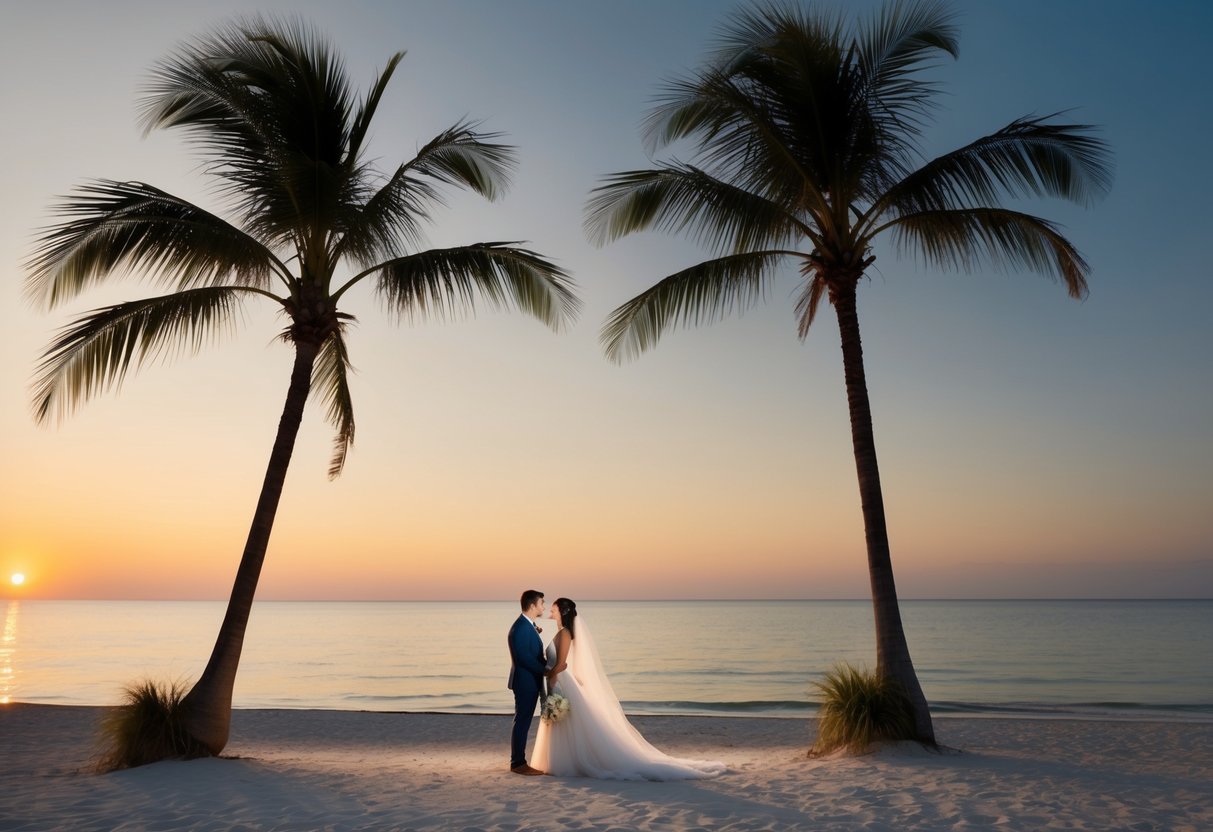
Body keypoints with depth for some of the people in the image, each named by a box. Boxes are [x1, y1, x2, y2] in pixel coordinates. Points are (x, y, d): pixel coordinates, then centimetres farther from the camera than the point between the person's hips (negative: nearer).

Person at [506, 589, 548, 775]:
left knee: (523, 722, 14)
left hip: (531, 682, 10)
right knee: (522, 722, -1)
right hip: (525, 682, -10)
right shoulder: (521, 628, -20)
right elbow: (524, 658, -24)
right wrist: (546, 670, -17)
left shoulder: (528, 626, 12)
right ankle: (518, 763, 7)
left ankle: (518, 761, 22)